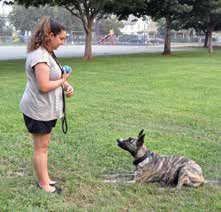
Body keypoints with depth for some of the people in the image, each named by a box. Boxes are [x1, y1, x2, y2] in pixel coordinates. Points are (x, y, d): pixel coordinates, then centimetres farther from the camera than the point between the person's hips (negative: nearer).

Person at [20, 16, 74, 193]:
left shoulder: (47, 53, 10)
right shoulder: (39, 56, -23)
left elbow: (55, 77, 16)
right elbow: (44, 86, -29)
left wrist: (67, 86, -3)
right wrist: (63, 80, -13)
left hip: (46, 109, 10)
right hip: (39, 110, -10)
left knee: (44, 145, 18)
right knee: (41, 147, 3)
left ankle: (45, 178, 31)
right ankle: (43, 183, 16)